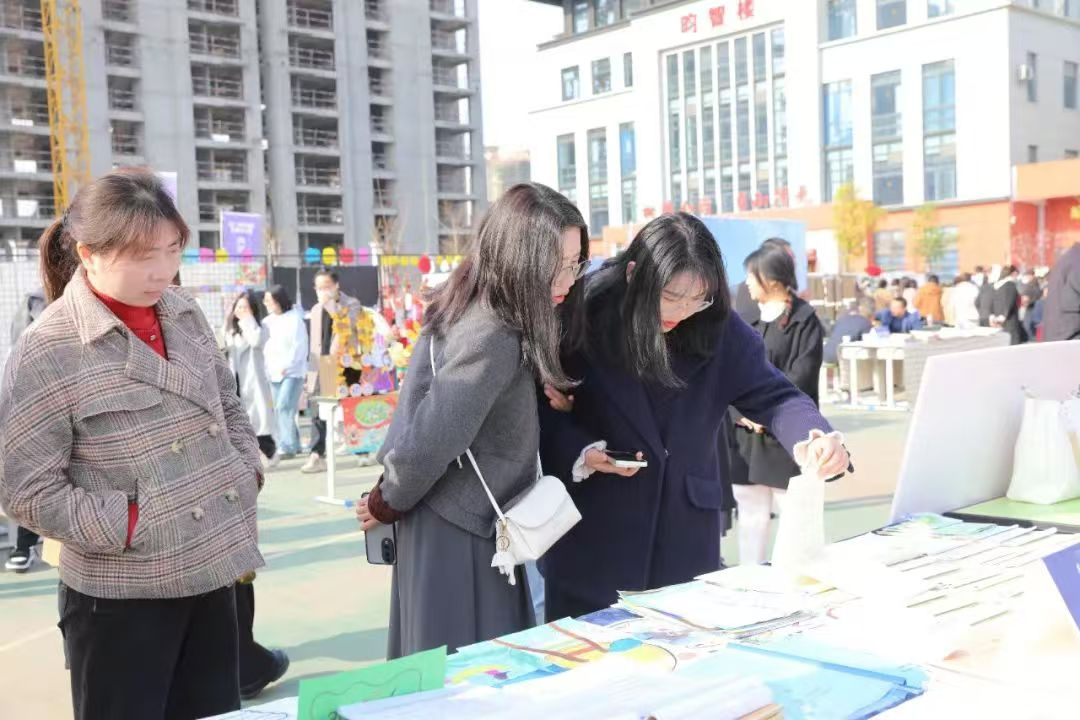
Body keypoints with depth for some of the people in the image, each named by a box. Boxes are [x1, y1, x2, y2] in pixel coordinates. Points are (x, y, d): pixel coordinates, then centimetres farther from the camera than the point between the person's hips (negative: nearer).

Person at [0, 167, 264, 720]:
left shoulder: (184, 313, 4)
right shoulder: (48, 351, -15)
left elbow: (228, 404, 17)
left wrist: (248, 474, 2)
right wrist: (135, 526, -18)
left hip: (213, 577, 6)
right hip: (122, 601, -6)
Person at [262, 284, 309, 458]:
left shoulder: (295, 319, -7)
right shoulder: (268, 321, 13)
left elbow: (300, 347, -11)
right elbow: (265, 345, 15)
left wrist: (286, 366, -18)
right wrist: (266, 366, 0)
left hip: (292, 372, -7)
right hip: (274, 373, 7)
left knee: (284, 407, -16)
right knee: (280, 410, 8)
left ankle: (287, 446, -14)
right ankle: (294, 445, 18)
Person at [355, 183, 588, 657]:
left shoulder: (469, 308, 4)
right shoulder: (492, 338, -24)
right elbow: (428, 445, -23)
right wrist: (386, 507, -10)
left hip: (464, 523, 9)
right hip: (457, 533, -9)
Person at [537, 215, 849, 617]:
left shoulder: (719, 328, -4)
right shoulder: (582, 318, -10)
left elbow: (771, 395, -7)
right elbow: (539, 405, -3)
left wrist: (815, 436, -26)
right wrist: (579, 452, -19)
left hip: (687, 535, 2)